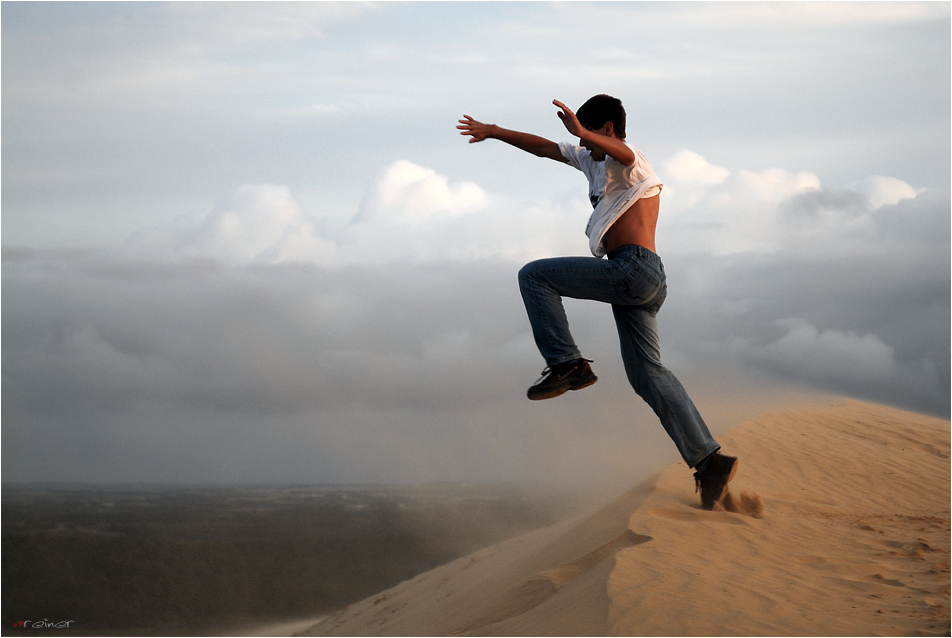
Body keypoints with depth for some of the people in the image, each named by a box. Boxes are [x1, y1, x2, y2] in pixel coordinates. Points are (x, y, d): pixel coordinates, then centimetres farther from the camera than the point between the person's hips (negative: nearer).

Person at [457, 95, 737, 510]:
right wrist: (493, 132, 33)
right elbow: (545, 148, 33)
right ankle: (710, 460, -5)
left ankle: (567, 364, -10)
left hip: (634, 269, -10)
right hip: (637, 280, 10)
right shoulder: (594, 161, 28)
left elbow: (622, 153, -27)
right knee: (646, 373, 2)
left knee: (534, 276, -6)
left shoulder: (625, 158, 0)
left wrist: (583, 131, -46)